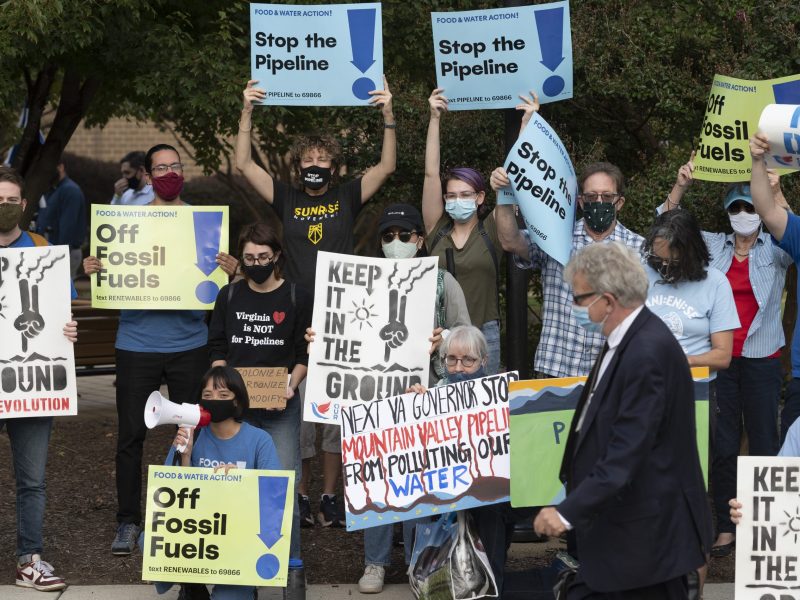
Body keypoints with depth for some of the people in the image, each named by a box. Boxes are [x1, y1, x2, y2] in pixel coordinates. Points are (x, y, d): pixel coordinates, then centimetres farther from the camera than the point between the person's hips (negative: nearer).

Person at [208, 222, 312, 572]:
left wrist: (291, 385, -13)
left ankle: (289, 561, 1)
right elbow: (217, 349, 11)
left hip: (281, 406, -2)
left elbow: (305, 354, 1)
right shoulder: (229, 296, 8)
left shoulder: (296, 298, 0)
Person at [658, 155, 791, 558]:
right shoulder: (713, 246, 8)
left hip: (761, 360, -2)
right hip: (719, 359, 2)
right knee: (722, 445, 5)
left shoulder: (774, 251, 2)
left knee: (765, 444, -1)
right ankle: (726, 528, 11)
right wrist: (681, 186, -13)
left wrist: (776, 194, -32)